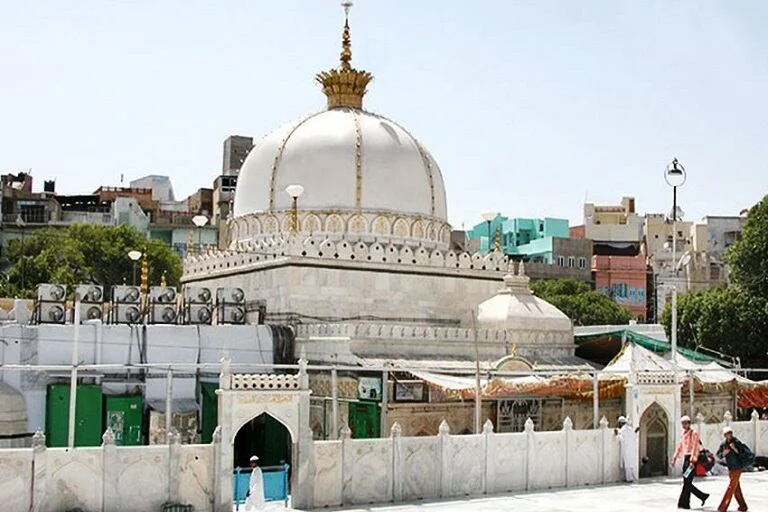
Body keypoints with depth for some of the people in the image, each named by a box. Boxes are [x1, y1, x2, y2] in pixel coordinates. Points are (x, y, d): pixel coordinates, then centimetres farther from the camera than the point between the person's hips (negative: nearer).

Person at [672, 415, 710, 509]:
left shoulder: (694, 433, -8)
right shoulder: (682, 434, 15)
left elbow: (695, 448, -15)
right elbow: (679, 447, 22)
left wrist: (692, 461, -23)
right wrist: (675, 458, 17)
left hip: (691, 459, -8)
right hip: (685, 459, 8)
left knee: (687, 482, -10)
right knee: (687, 483, 8)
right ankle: (703, 496, 18)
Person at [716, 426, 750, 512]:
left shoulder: (737, 443, -16)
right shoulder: (723, 444, -1)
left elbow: (746, 454, -19)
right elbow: (718, 455, 4)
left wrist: (735, 449, -30)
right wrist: (723, 453, -16)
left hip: (737, 468, -7)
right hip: (730, 468, 7)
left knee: (731, 487, -8)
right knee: (736, 488, 16)